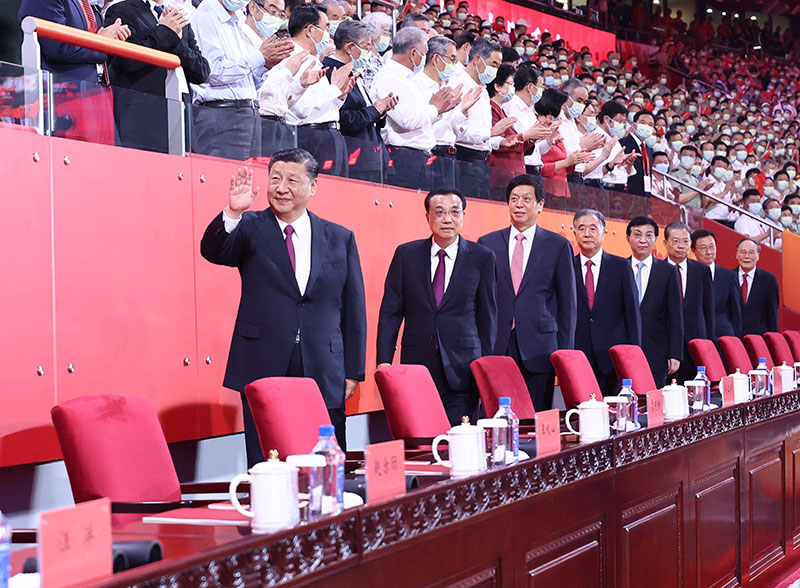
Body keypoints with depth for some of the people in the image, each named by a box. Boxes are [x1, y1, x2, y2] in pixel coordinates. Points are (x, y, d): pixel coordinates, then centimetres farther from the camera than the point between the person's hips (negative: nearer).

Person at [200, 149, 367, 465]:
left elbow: (354, 310, 11)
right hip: (263, 369, -1)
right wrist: (232, 213, -31)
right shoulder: (251, 229, 6)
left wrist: (353, 371, 6)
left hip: (324, 376, 2)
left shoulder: (340, 238, 10)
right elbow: (213, 251, -13)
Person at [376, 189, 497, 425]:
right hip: (417, 364, 1)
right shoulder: (406, 254, 7)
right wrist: (384, 361, -1)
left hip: (462, 369, -1)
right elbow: (390, 312, 7)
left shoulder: (482, 258, 4)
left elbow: (487, 315, 8)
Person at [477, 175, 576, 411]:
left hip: (539, 349, -1)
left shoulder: (558, 245, 7)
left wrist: (565, 353, 2)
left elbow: (567, 303, 7)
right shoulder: (488, 244, 10)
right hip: (495, 347, 1)